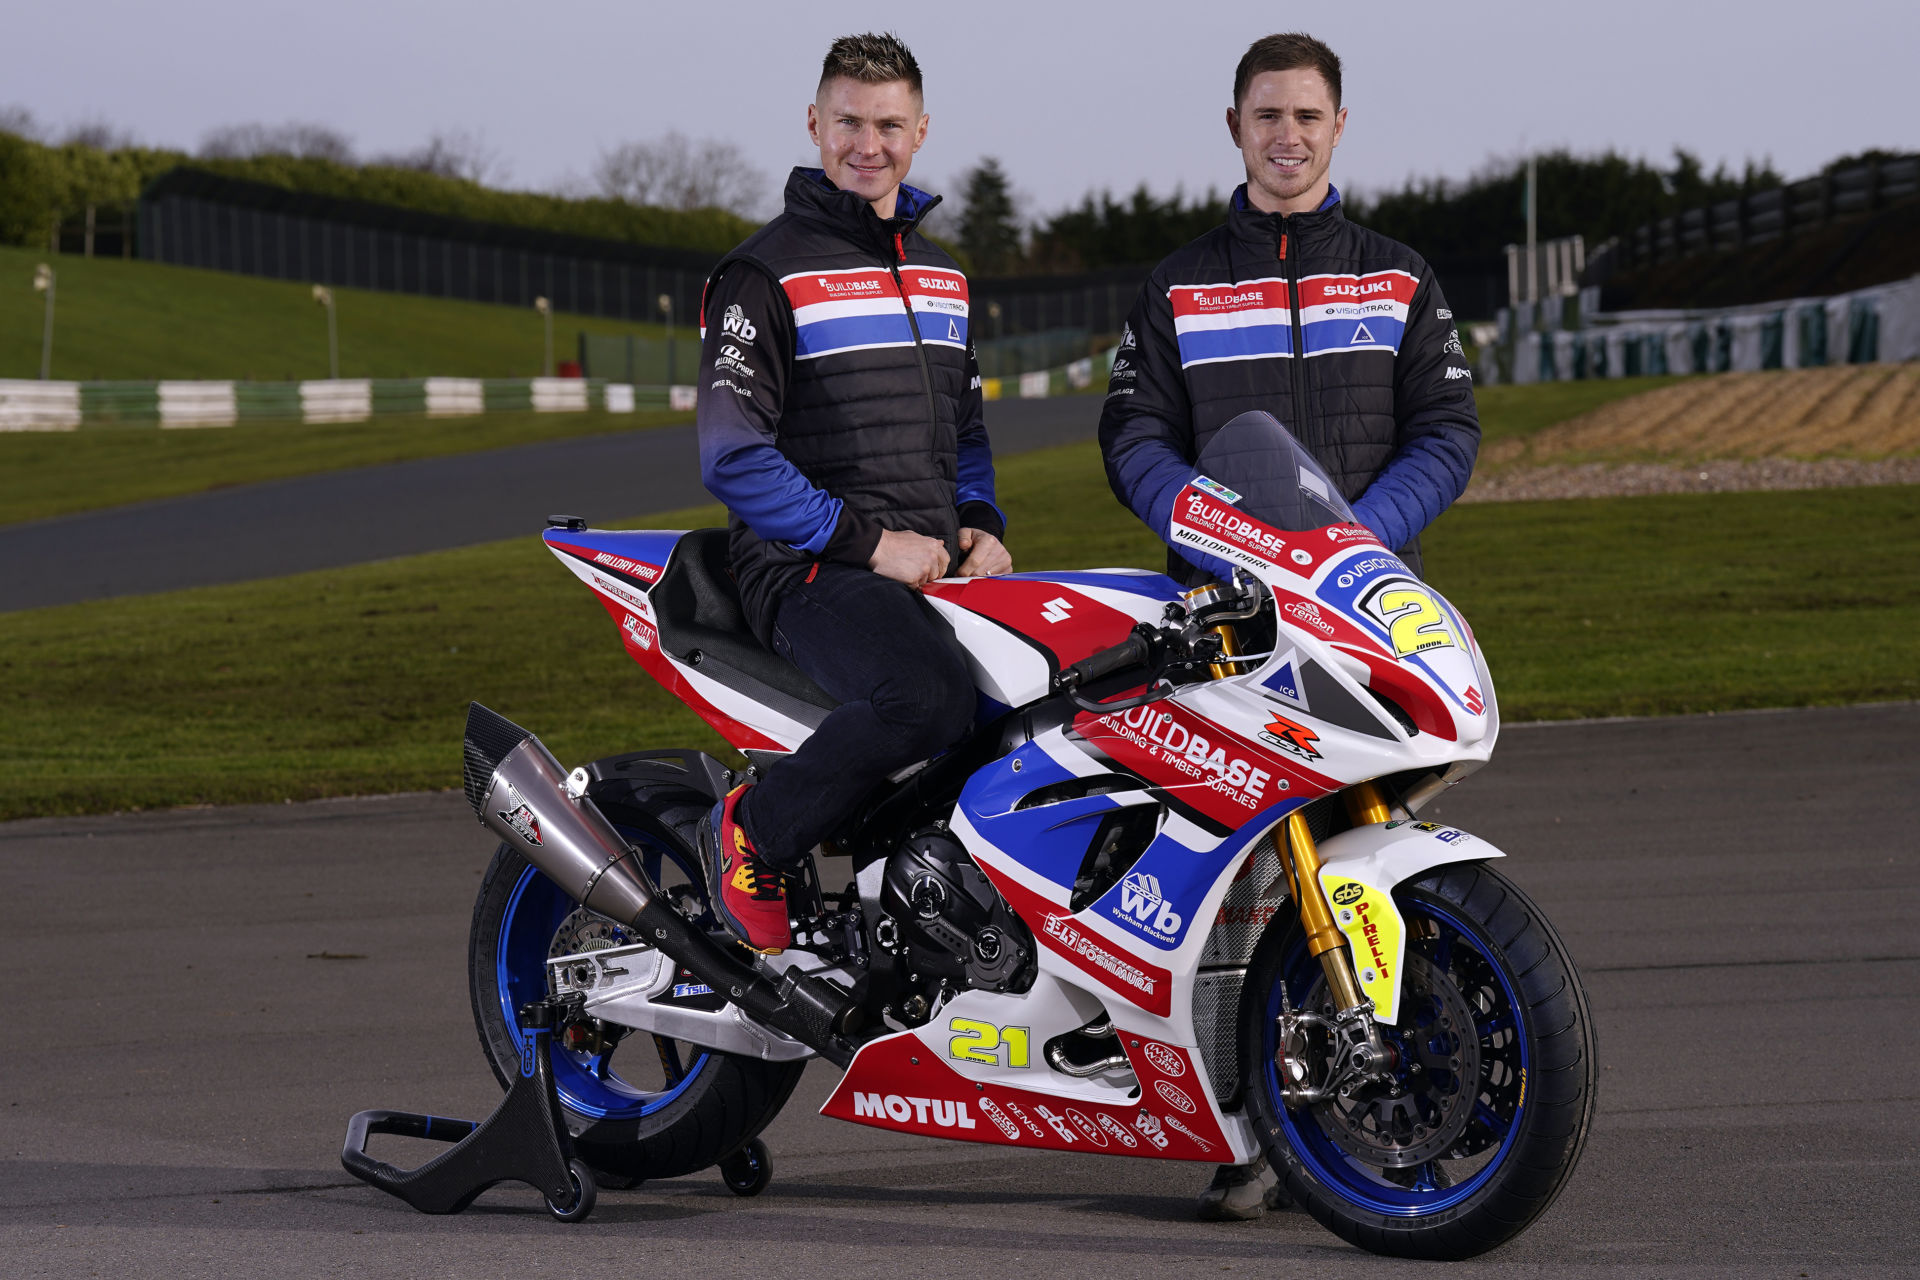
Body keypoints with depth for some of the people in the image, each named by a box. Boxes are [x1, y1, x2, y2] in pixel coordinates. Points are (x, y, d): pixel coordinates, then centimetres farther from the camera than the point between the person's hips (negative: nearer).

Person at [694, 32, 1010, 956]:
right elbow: (732, 454, -10)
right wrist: (864, 542, -16)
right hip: (810, 569, -7)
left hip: (935, 568, 8)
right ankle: (749, 836, -14)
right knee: (928, 700, -36)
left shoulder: (941, 273, 21)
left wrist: (979, 525, 9)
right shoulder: (766, 272, -3)